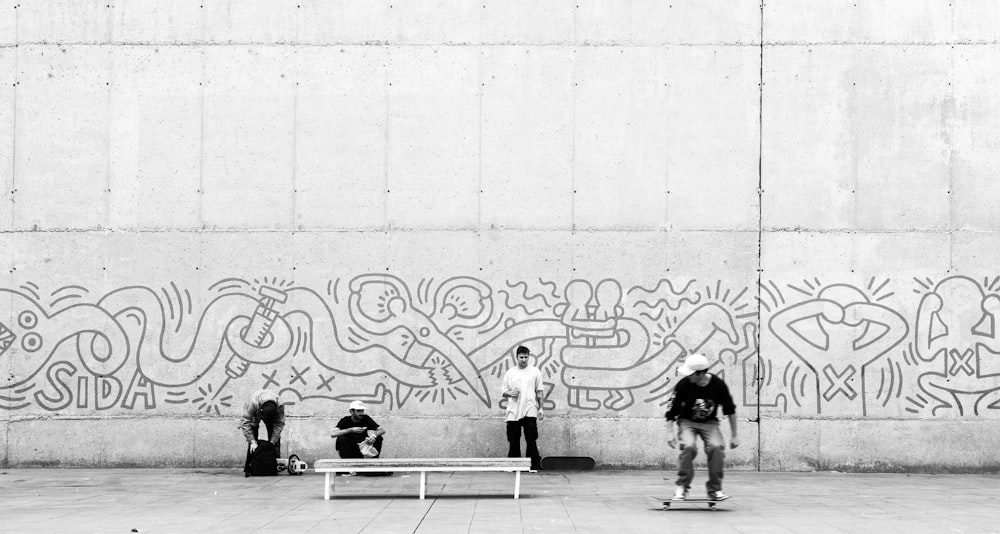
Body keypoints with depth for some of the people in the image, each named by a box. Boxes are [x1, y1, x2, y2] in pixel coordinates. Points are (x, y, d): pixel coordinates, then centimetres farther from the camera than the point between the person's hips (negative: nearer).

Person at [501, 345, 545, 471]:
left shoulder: (535, 372, 7)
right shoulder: (510, 373, 9)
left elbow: (540, 392, 8)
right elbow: (503, 391, 12)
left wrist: (540, 408, 4)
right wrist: (510, 393, -10)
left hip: (529, 412, -2)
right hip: (513, 412, 2)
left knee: (531, 439, -5)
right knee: (513, 441, 5)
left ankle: (534, 464, -2)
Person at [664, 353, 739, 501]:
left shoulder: (718, 385, -17)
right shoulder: (683, 385, -19)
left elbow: (730, 410, -4)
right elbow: (672, 410, -8)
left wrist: (734, 436, -1)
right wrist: (670, 432, -16)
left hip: (709, 423, 1)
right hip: (687, 422, -1)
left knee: (716, 447, -25)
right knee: (688, 446, -29)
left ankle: (715, 489, -9)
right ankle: (682, 487, -13)